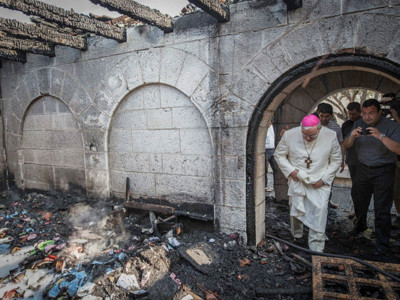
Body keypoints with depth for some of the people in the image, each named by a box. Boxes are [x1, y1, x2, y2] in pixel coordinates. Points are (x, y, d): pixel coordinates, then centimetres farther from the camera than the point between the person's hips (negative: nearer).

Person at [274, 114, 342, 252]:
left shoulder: (330, 136, -12)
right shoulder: (289, 135, -13)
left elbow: (336, 161, -1)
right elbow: (279, 155, 0)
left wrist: (324, 179, -10)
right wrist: (290, 170, -14)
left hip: (319, 183, -1)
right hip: (297, 181, 1)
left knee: (319, 213, -11)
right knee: (296, 212, 17)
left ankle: (316, 250, 4)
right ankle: (296, 238, 44)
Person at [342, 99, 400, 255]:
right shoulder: (358, 124, 1)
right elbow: (345, 146, 0)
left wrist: (381, 136, -34)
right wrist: (352, 137, -20)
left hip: (383, 171, -4)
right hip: (363, 169, 5)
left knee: (382, 210, -1)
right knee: (359, 202, 20)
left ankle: (382, 244, 13)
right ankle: (360, 225, 47)